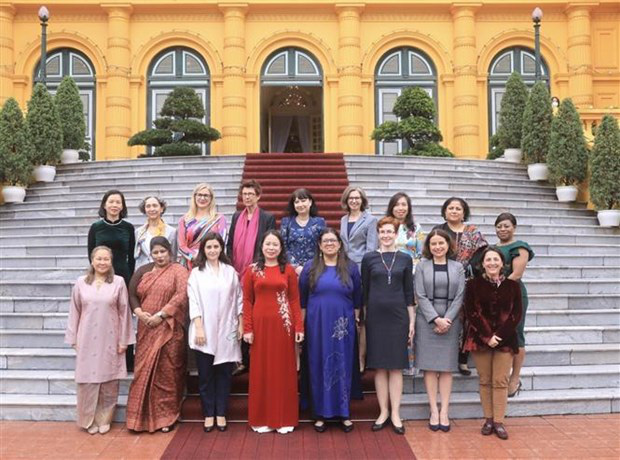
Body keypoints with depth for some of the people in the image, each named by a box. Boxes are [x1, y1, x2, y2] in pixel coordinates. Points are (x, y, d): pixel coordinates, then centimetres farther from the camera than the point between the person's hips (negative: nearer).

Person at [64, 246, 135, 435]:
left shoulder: (118, 282, -2)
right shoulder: (81, 283, 2)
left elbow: (124, 312, 0)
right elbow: (75, 312, 7)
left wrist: (123, 340, -1)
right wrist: (73, 339, 5)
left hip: (110, 340, -1)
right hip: (87, 340, 1)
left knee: (109, 382, 5)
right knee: (87, 381, 4)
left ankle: (104, 420, 20)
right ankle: (89, 420, 19)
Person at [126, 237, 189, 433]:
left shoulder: (178, 271, 0)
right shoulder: (142, 271, 15)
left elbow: (181, 295, -13)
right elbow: (132, 294, 11)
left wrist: (160, 315, -17)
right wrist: (139, 312, -7)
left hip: (169, 329, -4)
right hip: (146, 330, 4)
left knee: (167, 372, -1)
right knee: (144, 371, 5)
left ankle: (167, 416, 10)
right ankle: (142, 416, 14)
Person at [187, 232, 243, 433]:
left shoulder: (230, 271, 7)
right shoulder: (196, 273, 3)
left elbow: (238, 299, 9)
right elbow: (194, 302, -3)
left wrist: (241, 324, 4)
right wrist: (198, 328, -10)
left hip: (226, 331, 1)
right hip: (204, 331, -1)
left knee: (224, 373, 5)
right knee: (205, 375, 4)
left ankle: (221, 413, 16)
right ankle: (208, 414, 15)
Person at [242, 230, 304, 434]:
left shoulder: (288, 270, 4)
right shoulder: (252, 270, 3)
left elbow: (295, 300, 3)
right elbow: (247, 301, 2)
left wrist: (299, 327, -3)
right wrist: (247, 329, -5)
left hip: (283, 325, 0)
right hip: (260, 325, 0)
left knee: (284, 369, 6)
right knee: (261, 370, 6)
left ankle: (284, 418, 17)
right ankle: (261, 419, 17)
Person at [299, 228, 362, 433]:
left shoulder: (350, 268, 5)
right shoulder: (310, 268, 5)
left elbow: (357, 298, 9)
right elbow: (302, 299, 7)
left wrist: (356, 321, 5)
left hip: (343, 326, 0)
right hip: (316, 325, 0)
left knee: (343, 366, 4)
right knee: (318, 367, 3)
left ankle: (344, 413, 15)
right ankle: (320, 413, 13)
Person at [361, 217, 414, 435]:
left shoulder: (405, 259, 5)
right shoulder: (369, 258, 4)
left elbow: (409, 292, 6)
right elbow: (364, 291, 6)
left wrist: (411, 321, 4)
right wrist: (363, 319, 3)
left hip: (398, 316, 0)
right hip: (375, 317, 0)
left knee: (396, 366, 3)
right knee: (379, 366, 5)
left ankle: (395, 414, 10)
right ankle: (383, 412, 15)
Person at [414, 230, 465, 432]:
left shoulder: (457, 267, 8)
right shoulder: (422, 266, 3)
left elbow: (459, 296, 2)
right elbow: (420, 296, -4)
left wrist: (447, 319, -10)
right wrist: (436, 319, -12)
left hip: (450, 321, 1)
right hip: (427, 321, -1)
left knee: (447, 366, 2)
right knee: (429, 366, 0)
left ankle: (444, 411, 7)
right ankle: (433, 410, 6)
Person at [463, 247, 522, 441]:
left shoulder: (513, 286, 3)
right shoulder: (473, 284, 0)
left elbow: (516, 314, -1)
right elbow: (471, 313, -4)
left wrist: (499, 335, -11)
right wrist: (487, 336, -12)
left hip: (505, 339, 0)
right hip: (480, 338, 0)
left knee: (501, 381, 0)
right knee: (484, 381, 5)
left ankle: (499, 422, 7)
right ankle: (488, 420, 14)